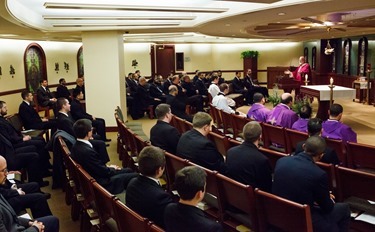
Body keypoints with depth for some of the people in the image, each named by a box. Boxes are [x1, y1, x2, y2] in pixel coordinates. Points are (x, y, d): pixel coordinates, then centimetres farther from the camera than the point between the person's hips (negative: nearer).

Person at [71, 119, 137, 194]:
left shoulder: (77, 146, -1)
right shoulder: (87, 151, -32)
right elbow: (103, 171, -21)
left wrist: (108, 167, 5)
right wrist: (113, 168, -2)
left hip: (96, 175, 10)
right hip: (101, 183, -10)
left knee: (128, 170, 19)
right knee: (135, 177, -4)